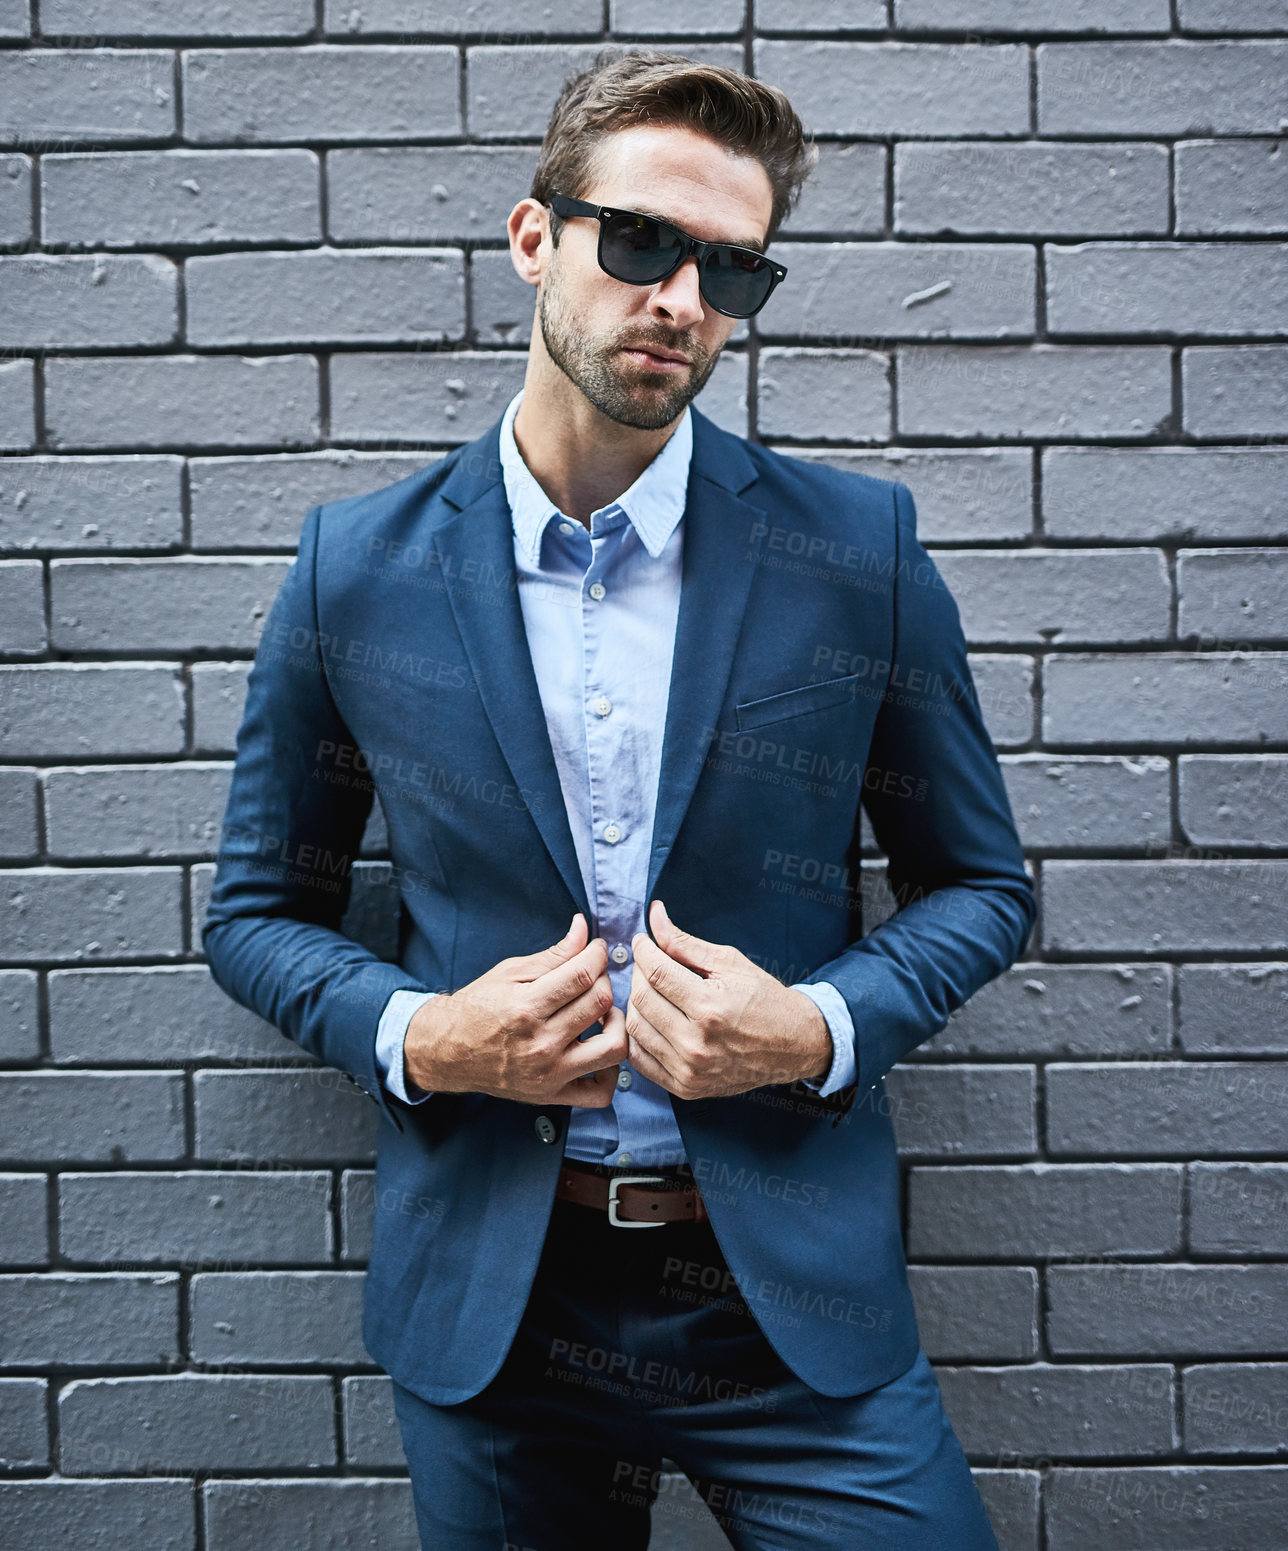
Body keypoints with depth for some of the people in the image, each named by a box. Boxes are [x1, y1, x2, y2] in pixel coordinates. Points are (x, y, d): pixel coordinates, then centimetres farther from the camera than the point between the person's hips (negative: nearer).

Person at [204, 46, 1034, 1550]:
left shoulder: (858, 548, -5)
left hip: (795, 1301, 0)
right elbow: (258, 911, 6)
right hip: (483, 1301, 1)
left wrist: (820, 1030, -14)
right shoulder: (355, 570, -3)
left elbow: (980, 886, 4)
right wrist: (414, 1036, -13)